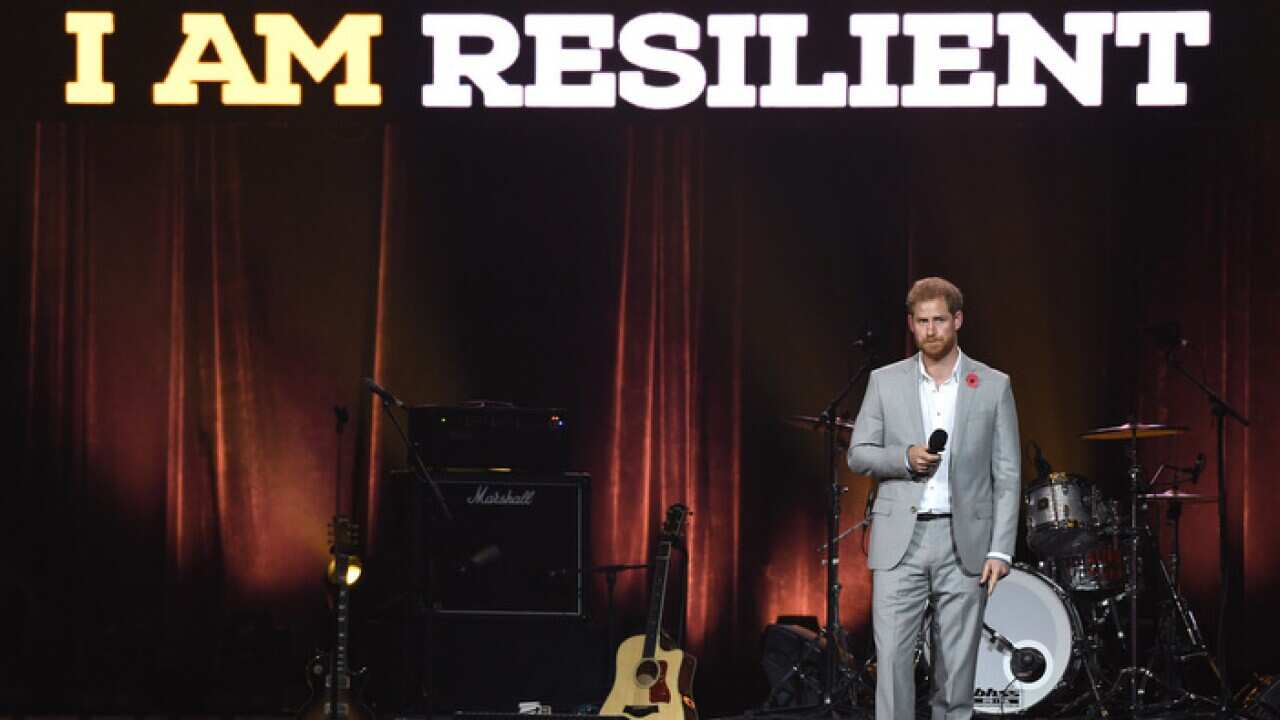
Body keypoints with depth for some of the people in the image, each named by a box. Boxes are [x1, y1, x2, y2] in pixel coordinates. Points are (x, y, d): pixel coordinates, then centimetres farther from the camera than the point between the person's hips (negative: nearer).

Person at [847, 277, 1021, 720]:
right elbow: (858, 455, 8)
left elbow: (1007, 476, 3)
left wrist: (1000, 550, -5)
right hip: (900, 539, 0)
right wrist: (904, 457, -13)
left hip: (965, 542, 0)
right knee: (891, 656, -7)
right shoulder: (885, 382, 7)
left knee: (957, 662, 3)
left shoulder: (994, 386, 4)